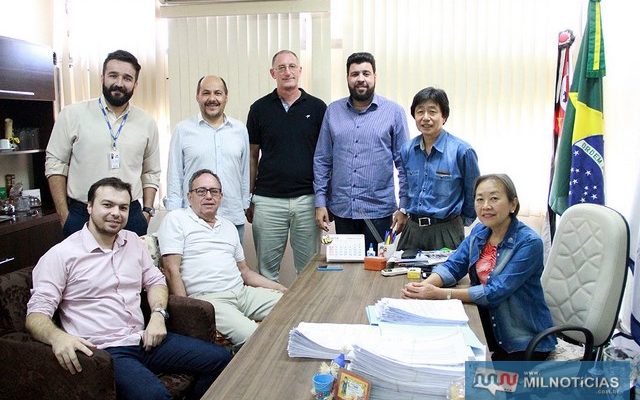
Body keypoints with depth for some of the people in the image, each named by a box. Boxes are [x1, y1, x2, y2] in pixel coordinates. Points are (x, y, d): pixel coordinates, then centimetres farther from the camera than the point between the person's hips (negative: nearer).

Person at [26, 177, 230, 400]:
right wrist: (57, 336, -31)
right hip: (103, 350, -6)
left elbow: (155, 280, 21)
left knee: (220, 359, -3)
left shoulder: (132, 241, 14)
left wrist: (158, 314, 1)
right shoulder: (60, 255, -5)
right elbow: (36, 314, -8)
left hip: (143, 339, 7)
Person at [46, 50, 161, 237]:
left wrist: (147, 211, 3)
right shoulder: (72, 114, 0)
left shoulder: (147, 123, 7)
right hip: (80, 217, -1)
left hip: (131, 216, 2)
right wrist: (64, 216, -2)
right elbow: (55, 164, 2)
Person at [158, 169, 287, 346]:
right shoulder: (175, 219, 2)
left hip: (243, 292, 7)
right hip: (207, 298, -7)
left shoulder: (228, 226, 23)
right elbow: (172, 270, -6)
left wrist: (283, 289, 17)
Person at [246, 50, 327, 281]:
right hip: (268, 200, 0)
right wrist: (249, 198, 6)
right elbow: (252, 156, 9)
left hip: (307, 199, 0)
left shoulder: (317, 107, 4)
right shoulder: (260, 108, 5)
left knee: (308, 267, 9)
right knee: (267, 267, 9)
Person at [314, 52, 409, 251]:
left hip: (379, 210, -2)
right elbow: (322, 159, 7)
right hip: (341, 210, 2)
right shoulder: (333, 111, 6)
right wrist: (320, 202, 2)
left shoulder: (394, 112, -1)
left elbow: (404, 162, 0)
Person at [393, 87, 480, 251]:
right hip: (412, 229, 4)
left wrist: (460, 223, 9)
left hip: (446, 232, -4)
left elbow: (473, 194, 0)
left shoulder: (462, 151, -12)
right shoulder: (407, 149, 3)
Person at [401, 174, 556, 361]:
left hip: (525, 341, -5)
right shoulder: (479, 232, 1)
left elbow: (496, 291, -26)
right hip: (487, 328, 6)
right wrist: (424, 285, -26)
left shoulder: (529, 243, -20)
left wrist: (440, 294, -32)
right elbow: (453, 266, -4)